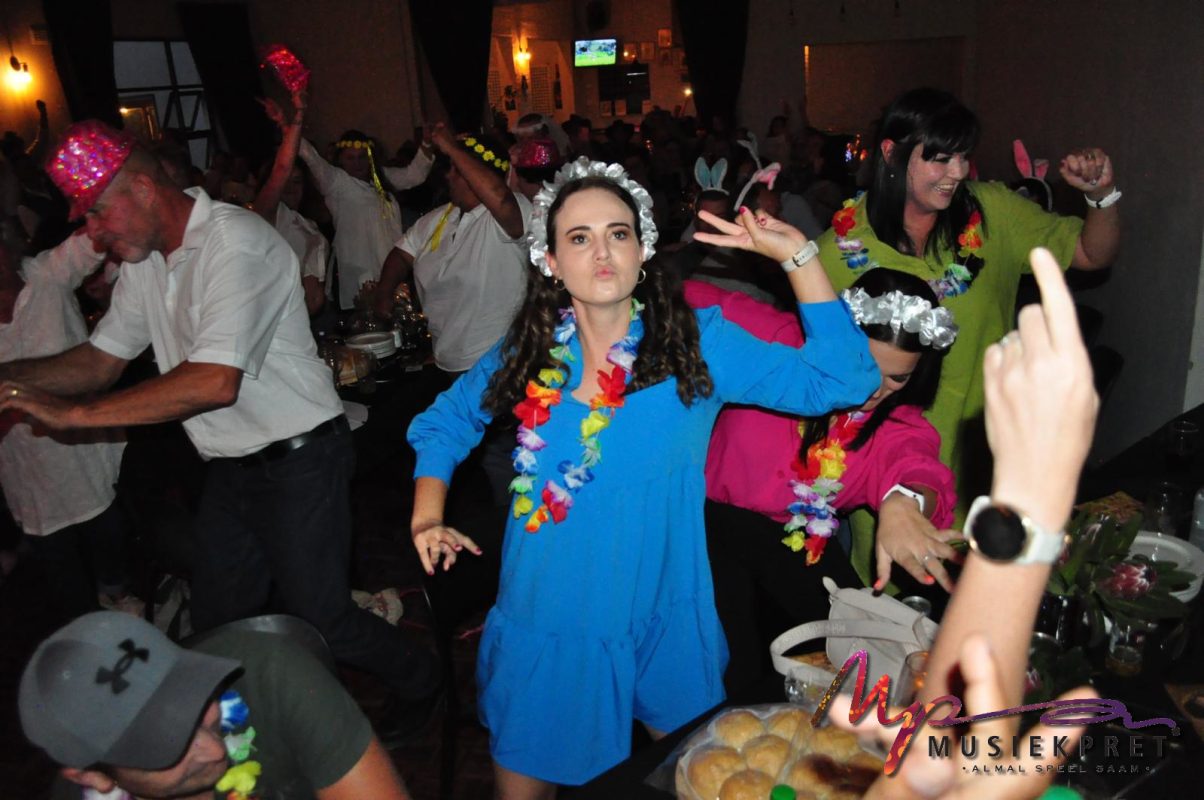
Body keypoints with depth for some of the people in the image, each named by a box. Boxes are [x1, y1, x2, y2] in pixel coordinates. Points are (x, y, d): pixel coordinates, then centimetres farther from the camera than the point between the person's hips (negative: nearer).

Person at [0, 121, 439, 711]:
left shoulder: (236, 242, -21)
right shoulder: (144, 260, 8)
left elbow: (214, 381, -30)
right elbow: (102, 358, 12)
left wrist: (75, 413, -25)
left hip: (297, 463, -8)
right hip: (229, 469, 9)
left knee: (320, 621, 0)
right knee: (217, 623, 16)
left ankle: (423, 685, 25)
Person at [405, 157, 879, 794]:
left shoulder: (698, 342, -9)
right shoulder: (526, 352, -4)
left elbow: (842, 380, -14)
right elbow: (444, 421, 12)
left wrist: (797, 253, -20)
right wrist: (428, 514, -3)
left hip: (663, 627, -1)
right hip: (544, 628, 1)